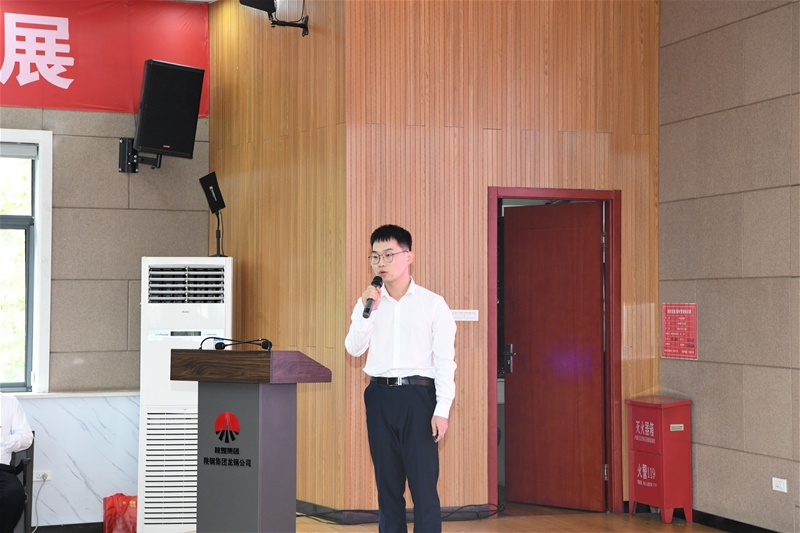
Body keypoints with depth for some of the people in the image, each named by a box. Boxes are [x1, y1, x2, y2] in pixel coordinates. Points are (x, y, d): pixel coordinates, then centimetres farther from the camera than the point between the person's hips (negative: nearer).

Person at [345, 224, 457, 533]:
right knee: (387, 481, 10)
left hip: (418, 394, -4)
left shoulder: (432, 304, -1)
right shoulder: (368, 302, 9)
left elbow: (445, 360, -3)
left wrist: (442, 410, -10)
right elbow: (353, 349, -2)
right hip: (380, 395, 4)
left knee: (423, 483, -5)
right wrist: (367, 310, -12)